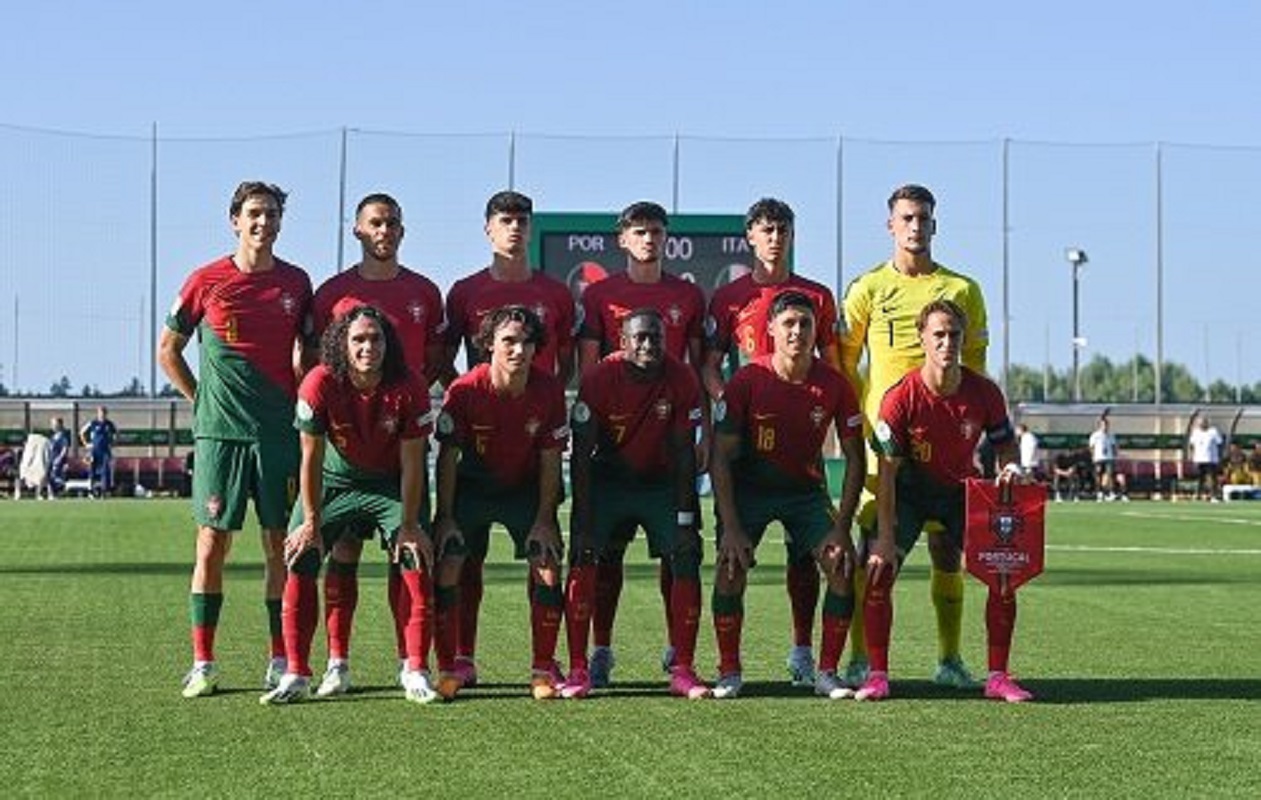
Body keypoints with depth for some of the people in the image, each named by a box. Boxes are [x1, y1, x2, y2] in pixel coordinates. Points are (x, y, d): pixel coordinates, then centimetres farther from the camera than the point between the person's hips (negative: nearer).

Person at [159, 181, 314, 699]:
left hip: (280, 432, 2)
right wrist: (203, 401, 6)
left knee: (282, 547, 3)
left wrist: (303, 410, 8)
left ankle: (281, 661, 9)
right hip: (220, 433, -2)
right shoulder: (206, 282, 2)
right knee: (212, 544, -2)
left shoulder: (296, 283, 8)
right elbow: (168, 351, 11)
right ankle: (202, 664, 4)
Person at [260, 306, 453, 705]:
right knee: (299, 558, -11)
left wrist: (409, 525, -15)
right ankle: (296, 675, -3)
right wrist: (311, 522, -16)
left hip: (392, 483, 0)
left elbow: (411, 464, -16)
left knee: (418, 560, -15)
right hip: (335, 478, 0)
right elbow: (311, 459, -17)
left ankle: (416, 673, -4)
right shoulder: (320, 384, -25)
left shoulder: (408, 390, -23)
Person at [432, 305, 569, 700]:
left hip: (528, 489, 1)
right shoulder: (465, 390, -21)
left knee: (548, 568, -12)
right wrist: (445, 518, -12)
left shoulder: (549, 390, -17)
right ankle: (456, 666, 2)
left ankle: (544, 668, -1)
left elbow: (550, 459, -9)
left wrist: (544, 519, -10)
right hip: (473, 487, -1)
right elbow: (448, 456, -12)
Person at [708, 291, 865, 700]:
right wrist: (731, 527, -21)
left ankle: (827, 673, 0)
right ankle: (729, 673, -2)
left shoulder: (835, 386, -14)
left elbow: (855, 459, -5)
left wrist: (842, 526, -13)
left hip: (806, 489, 2)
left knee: (844, 570, -13)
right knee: (730, 570, -19)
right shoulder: (747, 381, -19)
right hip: (748, 486, -2)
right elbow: (720, 457, -15)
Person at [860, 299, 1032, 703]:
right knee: (879, 571, -20)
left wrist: (1010, 469, -22)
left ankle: (998, 677, 0)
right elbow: (887, 471, -19)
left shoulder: (985, 392, -15)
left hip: (963, 491, 2)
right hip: (909, 491, -2)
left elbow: (1005, 444, 3)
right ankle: (877, 675, -9)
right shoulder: (900, 397, -22)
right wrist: (886, 538, -23)